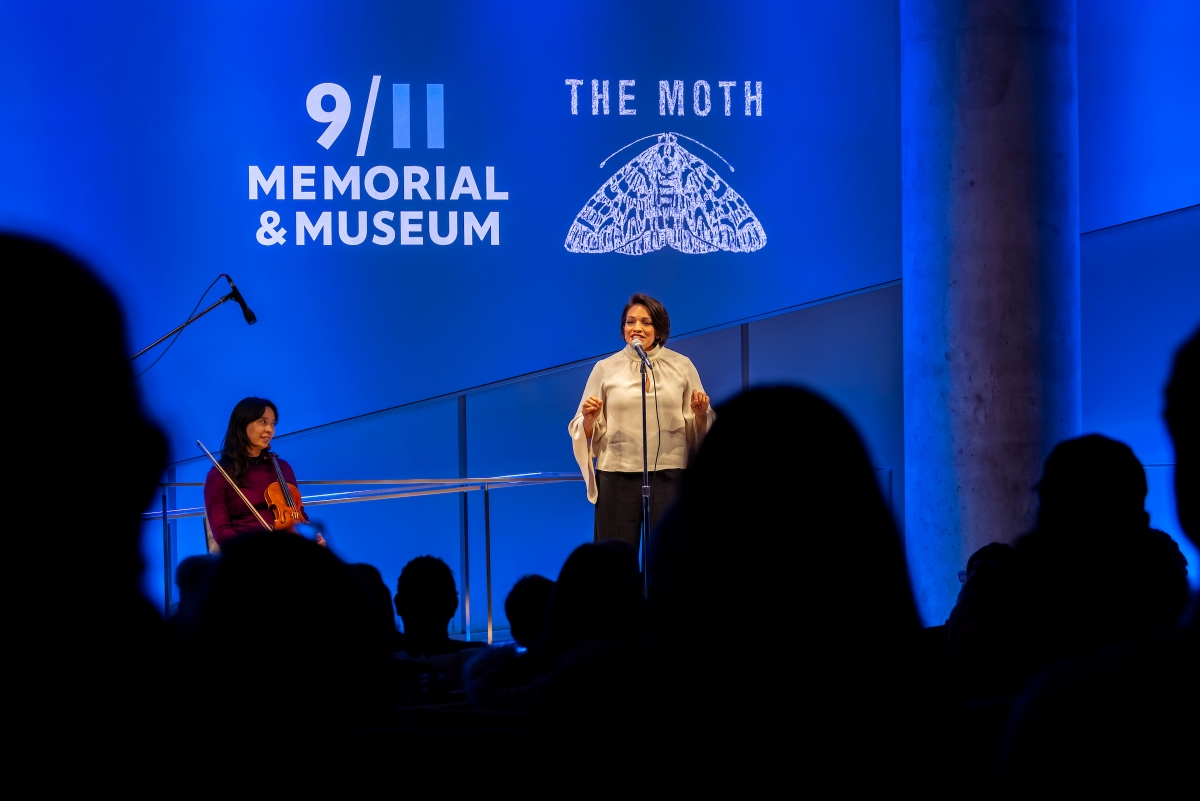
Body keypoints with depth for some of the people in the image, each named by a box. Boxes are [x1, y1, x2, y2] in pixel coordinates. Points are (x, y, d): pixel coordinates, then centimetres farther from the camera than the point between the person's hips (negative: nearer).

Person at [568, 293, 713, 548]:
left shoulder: (682, 366, 7)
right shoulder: (605, 369, 5)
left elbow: (698, 430, 10)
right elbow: (585, 431, 7)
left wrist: (700, 414, -10)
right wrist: (590, 419, -14)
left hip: (669, 476, 0)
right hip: (618, 476, 0)